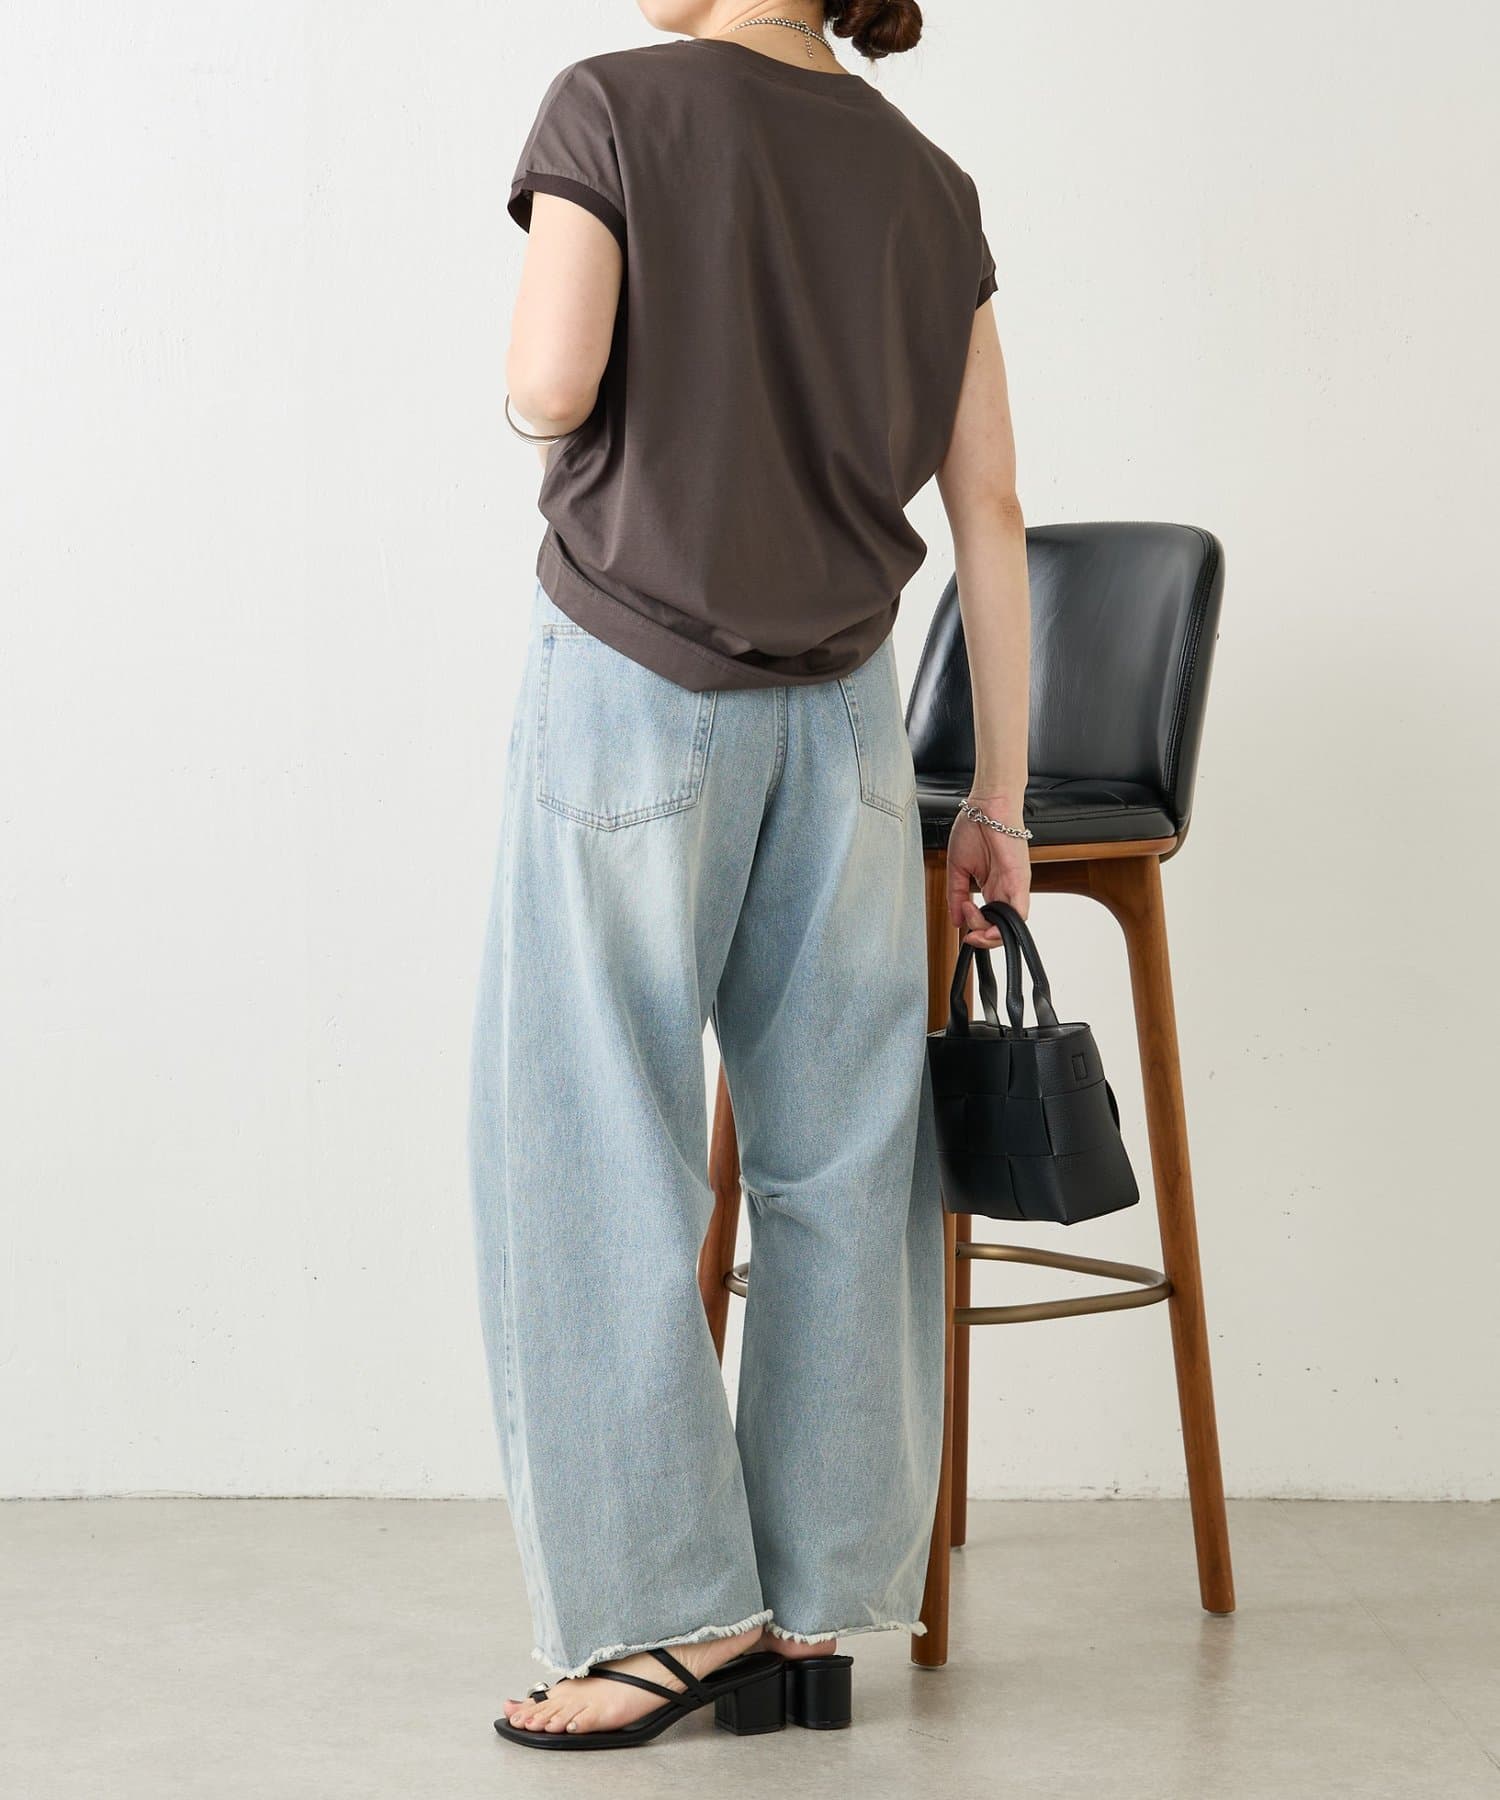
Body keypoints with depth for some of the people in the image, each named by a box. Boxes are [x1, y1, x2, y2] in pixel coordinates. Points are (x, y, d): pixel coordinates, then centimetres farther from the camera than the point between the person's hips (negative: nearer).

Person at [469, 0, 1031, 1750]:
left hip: (632, 679, -4)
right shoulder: (929, 183, 8)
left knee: (592, 1146, 3)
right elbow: (990, 511, 6)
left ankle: (673, 1603, 4)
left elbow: (550, 385, -15)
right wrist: (1000, 799, 8)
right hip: (841, 706, 5)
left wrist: (542, 373, 9)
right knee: (839, 1157, 7)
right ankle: (813, 1605, 13)